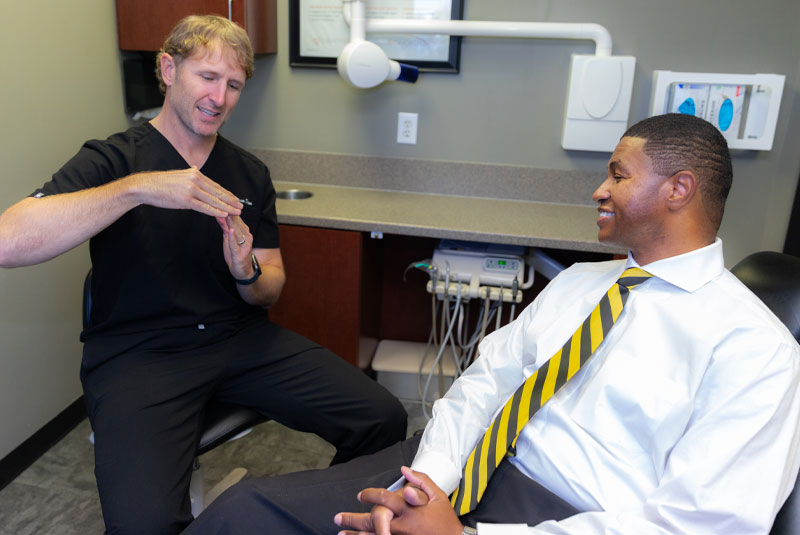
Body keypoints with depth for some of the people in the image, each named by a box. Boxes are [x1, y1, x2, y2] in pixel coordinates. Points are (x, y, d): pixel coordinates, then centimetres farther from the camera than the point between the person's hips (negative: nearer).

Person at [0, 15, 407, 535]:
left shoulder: (250, 173, 11)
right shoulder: (113, 159, -1)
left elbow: (270, 292, 11)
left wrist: (247, 274, -12)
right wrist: (137, 188, -26)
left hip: (240, 337, 4)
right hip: (138, 351, -3)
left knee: (385, 419, -13)